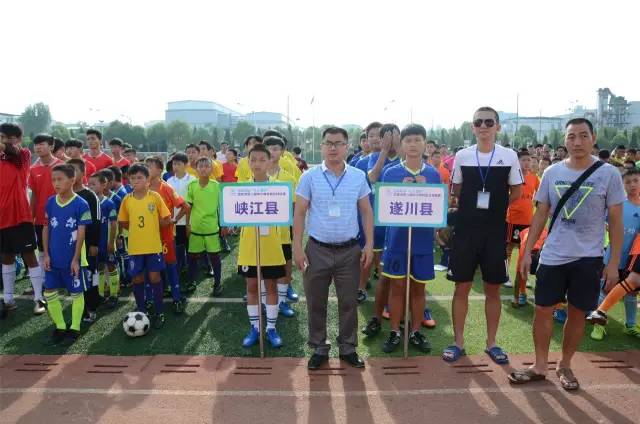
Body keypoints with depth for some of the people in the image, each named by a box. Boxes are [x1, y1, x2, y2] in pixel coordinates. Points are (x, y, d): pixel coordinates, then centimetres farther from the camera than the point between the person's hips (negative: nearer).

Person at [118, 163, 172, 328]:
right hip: (135, 247, 2)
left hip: (153, 245, -2)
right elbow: (123, 223, 9)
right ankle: (141, 311, 26)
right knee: (137, 279, 9)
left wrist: (151, 227, -3)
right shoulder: (127, 199, 0)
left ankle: (159, 313, 16)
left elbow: (166, 220, -3)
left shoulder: (155, 196, -7)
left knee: (155, 277, 3)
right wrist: (137, 229, -1)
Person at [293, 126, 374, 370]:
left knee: (348, 302, 11)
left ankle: (348, 348, 29)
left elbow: (366, 212, 6)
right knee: (316, 303, 10)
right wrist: (297, 247, -7)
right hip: (317, 250, -1)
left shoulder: (358, 177, 2)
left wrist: (369, 244, -1)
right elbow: (299, 213, -1)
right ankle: (319, 349, 28)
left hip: (350, 250, 1)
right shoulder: (309, 177, -2)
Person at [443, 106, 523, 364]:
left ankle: (491, 343, 24)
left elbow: (516, 192, 8)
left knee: (493, 289, 9)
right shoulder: (462, 156, 1)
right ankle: (458, 342, 18)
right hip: (465, 230, 0)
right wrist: (474, 206, 0)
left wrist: (494, 206, -1)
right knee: (462, 287, 5)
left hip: (495, 232, 0)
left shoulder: (509, 156, 0)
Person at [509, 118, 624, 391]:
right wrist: (527, 251, 3)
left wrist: (614, 262, -5)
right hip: (552, 256, 2)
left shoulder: (608, 174, -5)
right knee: (543, 310, 7)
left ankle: (564, 366, 29)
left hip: (588, 258, -2)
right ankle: (540, 365, 23)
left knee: (577, 313, 10)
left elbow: (615, 221, -2)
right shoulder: (552, 173, 1)